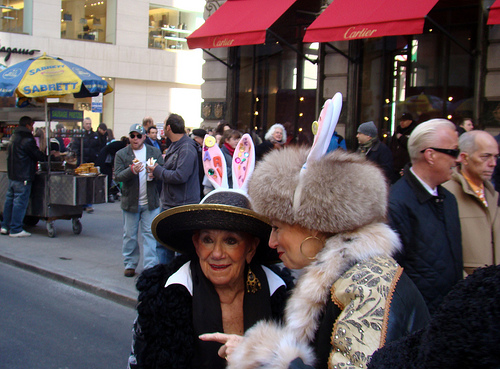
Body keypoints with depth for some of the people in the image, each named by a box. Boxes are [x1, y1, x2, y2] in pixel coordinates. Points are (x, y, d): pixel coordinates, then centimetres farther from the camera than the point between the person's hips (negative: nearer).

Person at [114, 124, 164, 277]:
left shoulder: (155, 152, 4)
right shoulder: (121, 154, 1)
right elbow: (117, 176, -10)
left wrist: (155, 173, -20)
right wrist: (132, 170, -28)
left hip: (151, 201, 0)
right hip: (130, 201, 0)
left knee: (150, 234, -1)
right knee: (129, 235, 9)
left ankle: (150, 267, 3)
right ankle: (130, 264, 23)